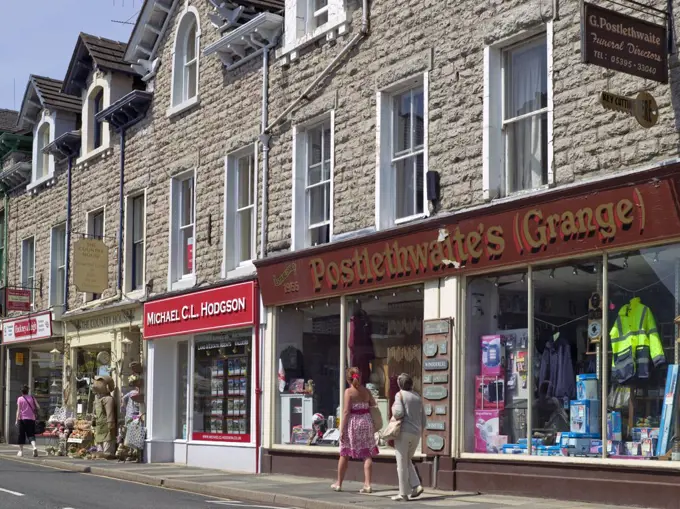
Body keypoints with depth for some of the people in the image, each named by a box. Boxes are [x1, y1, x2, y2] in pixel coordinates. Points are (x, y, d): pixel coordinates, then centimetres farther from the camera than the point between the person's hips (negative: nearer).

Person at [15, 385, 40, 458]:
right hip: (31, 419, 2)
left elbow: (18, 410, -7)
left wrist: (17, 420, -6)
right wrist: (35, 414, 20)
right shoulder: (32, 398, 7)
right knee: (31, 435, 1)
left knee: (21, 435, 9)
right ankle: (34, 447, -25)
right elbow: (38, 407, 2)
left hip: (22, 419, -2)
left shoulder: (20, 399, -2)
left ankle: (21, 451, 13)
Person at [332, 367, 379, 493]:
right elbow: (374, 406, 7)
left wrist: (342, 430, -11)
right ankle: (367, 484, -4)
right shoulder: (366, 391, 5)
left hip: (353, 423, -3)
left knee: (344, 454, 11)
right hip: (366, 421, 3)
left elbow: (346, 411, -13)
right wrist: (373, 426, 16)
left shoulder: (349, 391, -8)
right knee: (367, 454, 4)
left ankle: (339, 484, 21)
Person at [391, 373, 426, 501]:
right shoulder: (418, 397, 14)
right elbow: (423, 419, 14)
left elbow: (398, 413, -17)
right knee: (407, 461, 21)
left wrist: (393, 408, 3)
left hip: (403, 432, -6)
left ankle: (403, 493, 1)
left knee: (402, 463, 1)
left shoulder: (400, 395, -4)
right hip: (416, 433, 6)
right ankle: (416, 486, 5)